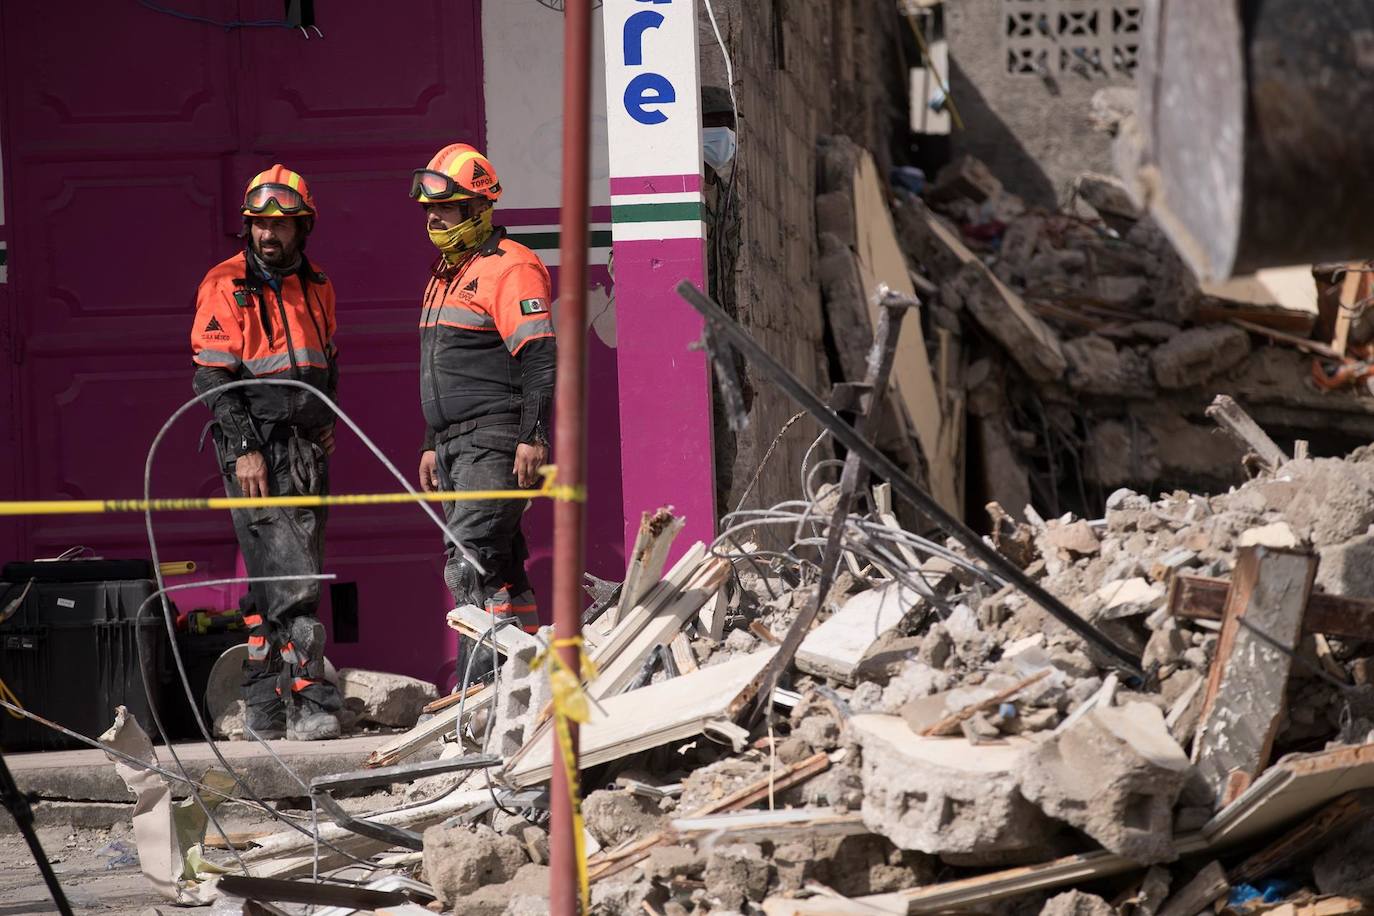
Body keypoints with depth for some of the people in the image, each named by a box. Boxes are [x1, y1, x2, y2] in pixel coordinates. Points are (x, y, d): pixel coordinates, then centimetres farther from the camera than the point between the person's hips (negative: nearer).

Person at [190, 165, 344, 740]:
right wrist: (246, 448, -16)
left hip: (308, 451, 7)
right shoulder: (226, 286, -6)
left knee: (273, 580, 10)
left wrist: (326, 423, 16)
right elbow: (212, 377, -10)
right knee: (291, 576, -15)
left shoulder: (316, 287, 14)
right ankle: (309, 702, -18)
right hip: (255, 451, -7)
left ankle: (261, 704, 16)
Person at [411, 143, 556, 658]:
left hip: (496, 441, -10)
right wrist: (432, 445, 26)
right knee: (498, 567, 10)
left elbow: (541, 358, -18)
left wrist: (533, 437, -23)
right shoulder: (446, 274, 21)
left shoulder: (509, 268, -10)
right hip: (456, 442, 10)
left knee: (469, 562, -18)